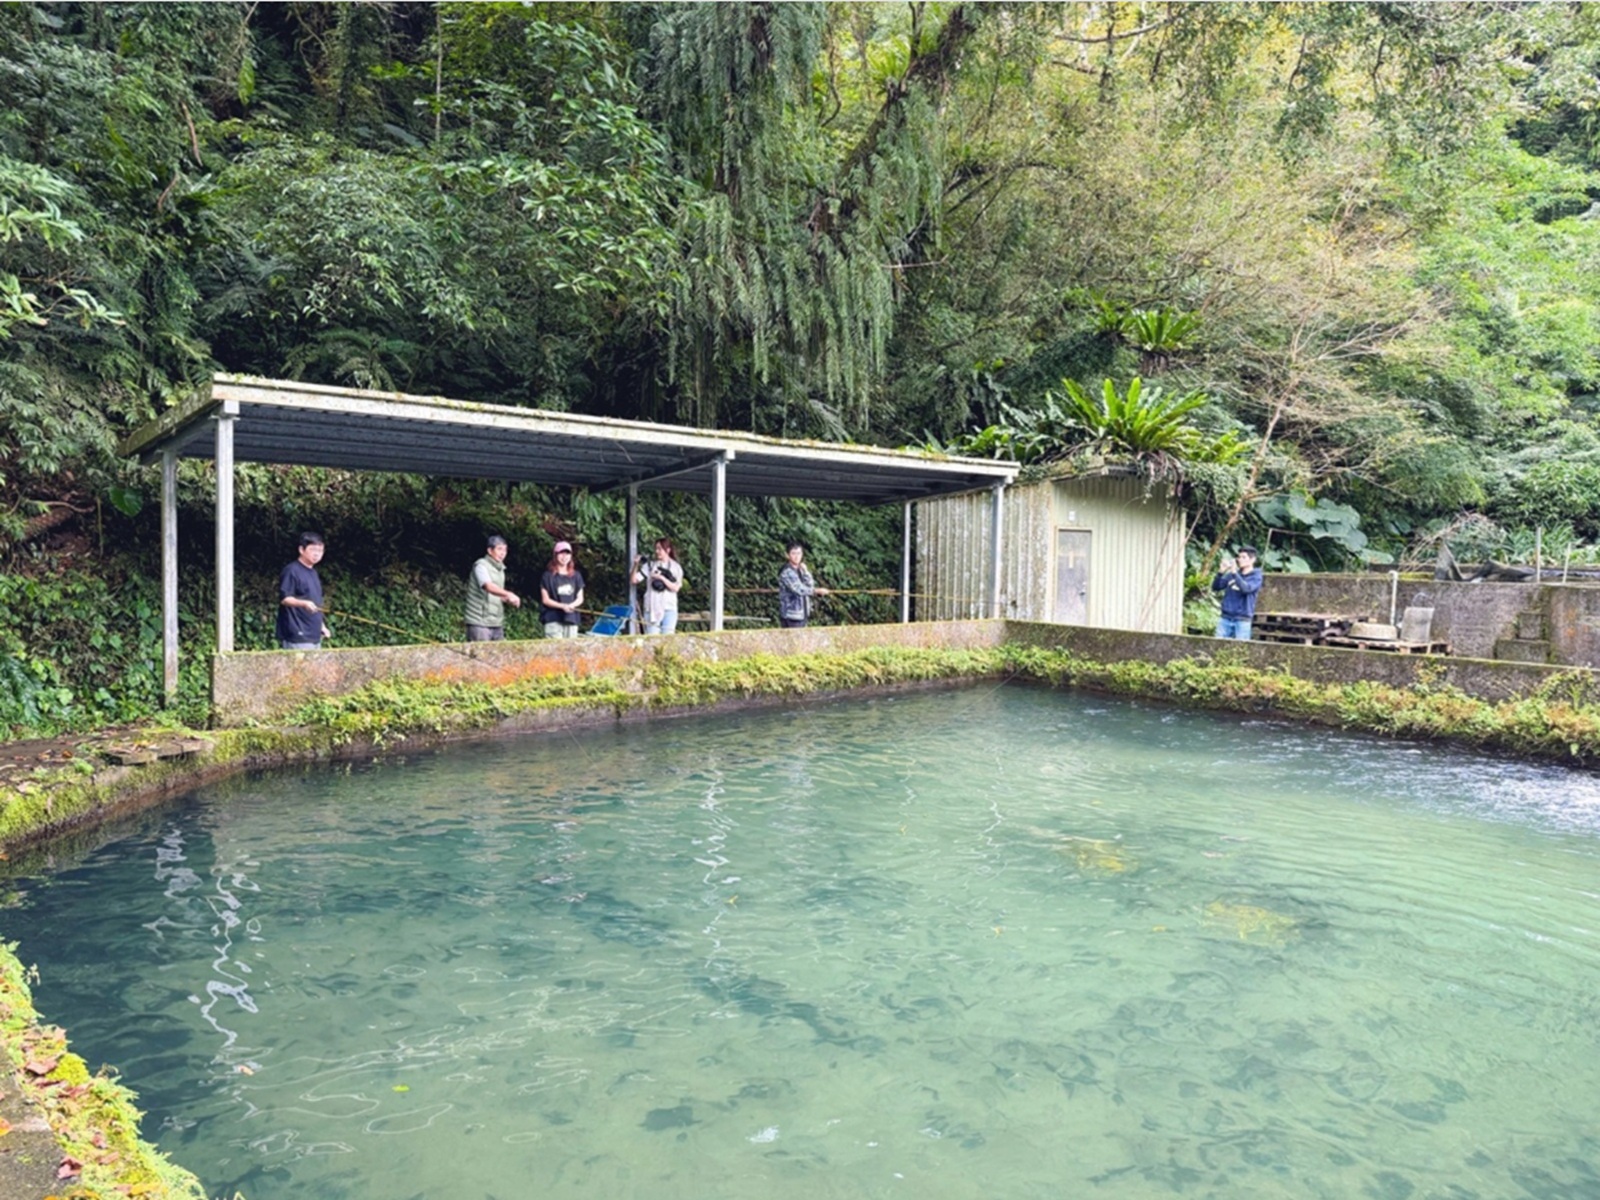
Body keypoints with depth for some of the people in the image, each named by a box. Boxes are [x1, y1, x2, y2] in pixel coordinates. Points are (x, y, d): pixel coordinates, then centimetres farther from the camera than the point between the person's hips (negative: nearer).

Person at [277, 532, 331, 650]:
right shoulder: (292, 571, -8)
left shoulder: (313, 573, 18)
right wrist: (304, 603, -32)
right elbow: (284, 598, -16)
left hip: (314, 635, 9)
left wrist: (322, 626, 23)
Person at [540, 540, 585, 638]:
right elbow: (545, 600, -1)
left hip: (571, 619, 4)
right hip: (553, 619, -4)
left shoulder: (576, 576, 13)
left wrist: (572, 605, -9)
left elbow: (580, 598, 13)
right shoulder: (549, 576, 2)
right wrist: (562, 606, -15)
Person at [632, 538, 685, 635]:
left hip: (668, 609, -1)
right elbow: (635, 580, 2)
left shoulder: (675, 567, 6)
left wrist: (662, 578, -14)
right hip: (652, 609, 1)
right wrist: (636, 565, -12)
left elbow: (675, 587, -4)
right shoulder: (650, 565, 9)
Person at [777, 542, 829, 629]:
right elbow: (799, 589, -25)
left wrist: (805, 571, -11)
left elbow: (810, 585, 2)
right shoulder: (786, 572, -15)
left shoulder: (800, 570, 11)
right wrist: (817, 591, -32)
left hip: (802, 614, 8)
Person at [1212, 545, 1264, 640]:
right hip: (1225, 618, 4)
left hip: (1242, 621, -4)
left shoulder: (1256, 576, -1)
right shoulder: (1231, 574, 11)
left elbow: (1246, 588, -21)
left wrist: (1234, 572, -27)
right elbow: (1215, 587, 5)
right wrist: (1221, 572, -10)